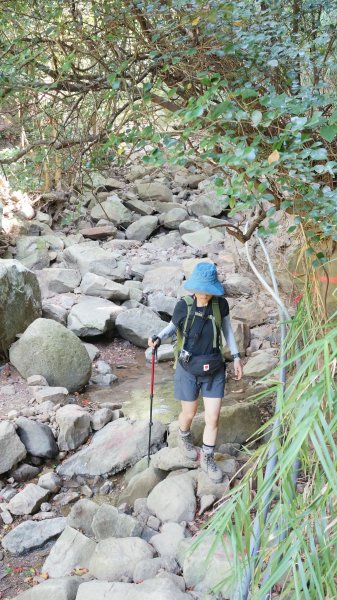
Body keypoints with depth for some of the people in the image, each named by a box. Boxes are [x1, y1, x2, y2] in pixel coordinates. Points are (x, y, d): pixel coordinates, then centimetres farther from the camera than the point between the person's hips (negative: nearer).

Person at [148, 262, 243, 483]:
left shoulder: (221, 304, -13)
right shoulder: (183, 306, -18)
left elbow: (227, 328, 5)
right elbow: (173, 326, 1)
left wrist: (236, 356, 6)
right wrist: (158, 338, -18)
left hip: (214, 370, 1)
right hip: (189, 370, -1)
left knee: (213, 418, 3)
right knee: (189, 413, 16)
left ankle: (207, 458, 26)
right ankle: (184, 437, 52)